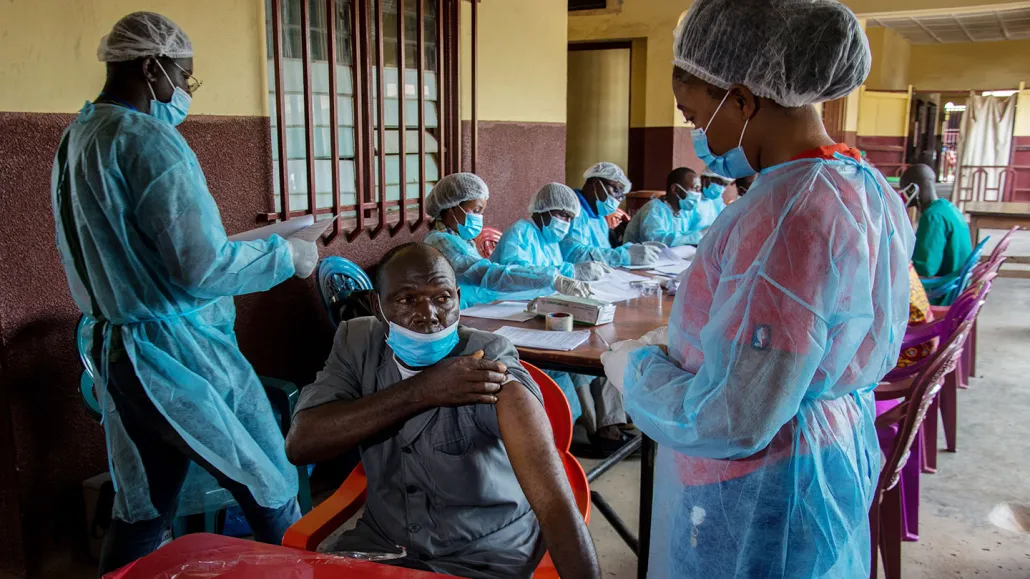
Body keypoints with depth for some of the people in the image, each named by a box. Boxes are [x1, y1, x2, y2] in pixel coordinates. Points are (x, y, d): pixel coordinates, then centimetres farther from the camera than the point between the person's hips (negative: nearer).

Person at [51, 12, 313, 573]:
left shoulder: (75, 138, 12)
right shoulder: (149, 138, -16)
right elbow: (202, 267, -22)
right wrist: (287, 254, -9)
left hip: (114, 348, 9)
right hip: (178, 354, -9)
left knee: (140, 510, 16)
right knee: (272, 491, 4)